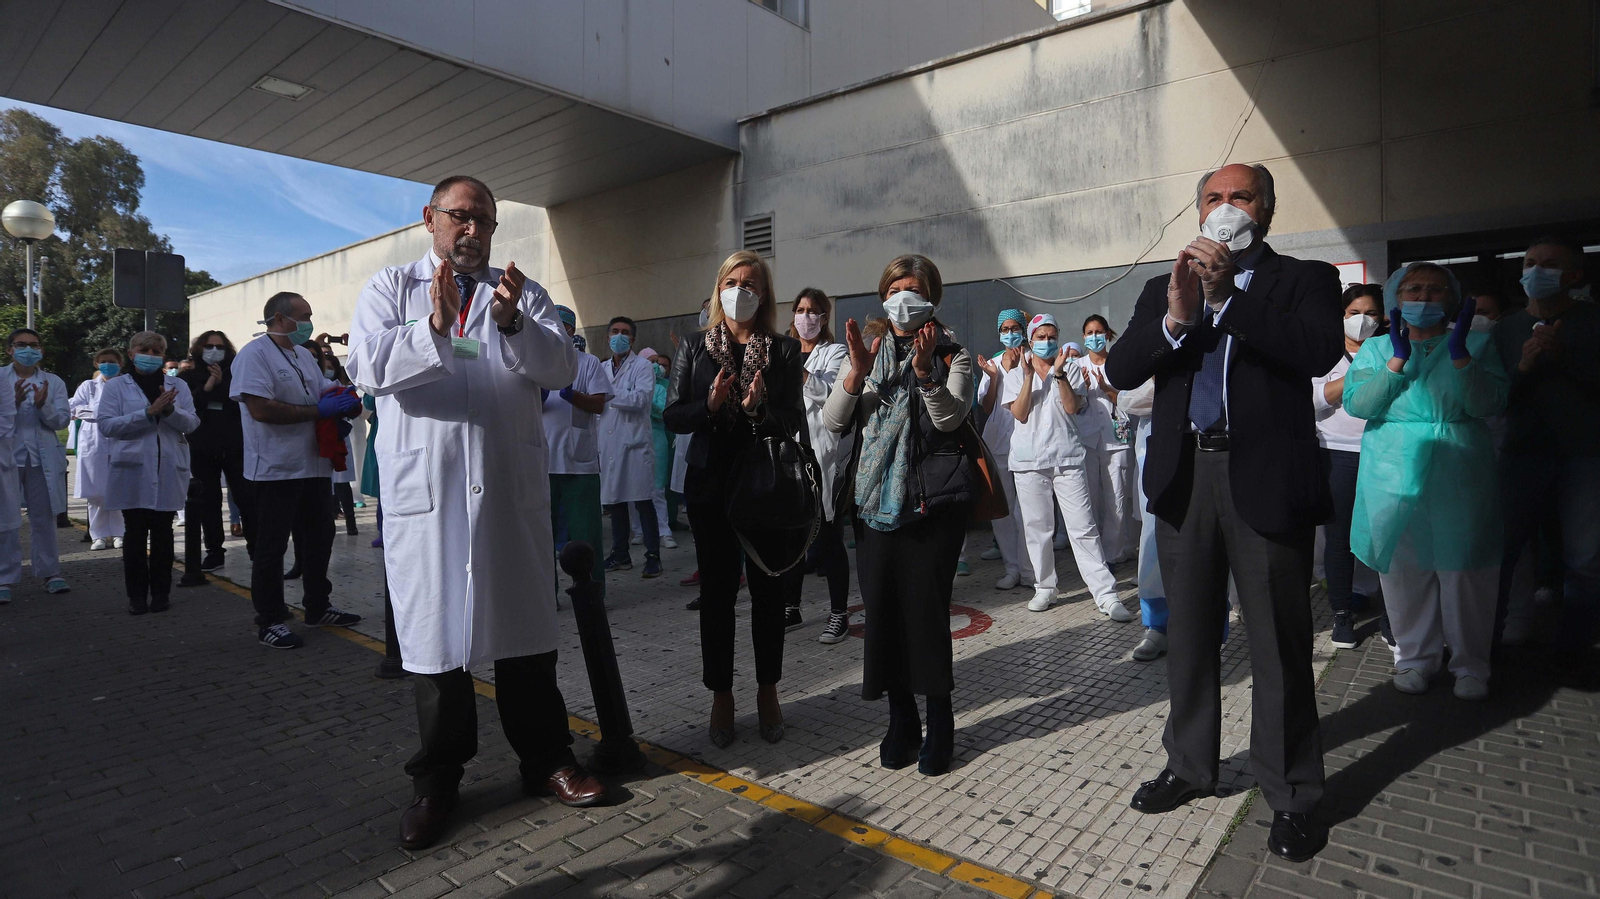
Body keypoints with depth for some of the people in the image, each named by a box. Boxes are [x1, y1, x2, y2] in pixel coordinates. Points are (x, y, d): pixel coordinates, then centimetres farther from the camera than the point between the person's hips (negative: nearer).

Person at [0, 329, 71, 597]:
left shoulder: (53, 382, 6)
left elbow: (61, 421, -1)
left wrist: (43, 405, -19)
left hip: (42, 458, 1)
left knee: (44, 517, 7)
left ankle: (50, 572, 15)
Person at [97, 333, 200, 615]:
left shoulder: (178, 386, 10)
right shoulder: (115, 386, 6)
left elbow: (192, 423, 1)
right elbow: (106, 424, -6)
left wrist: (170, 410, -18)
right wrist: (148, 413, -16)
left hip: (169, 470, 1)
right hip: (132, 471, -1)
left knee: (163, 532, 5)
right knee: (135, 533, 1)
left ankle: (161, 592, 14)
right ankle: (137, 594, 11)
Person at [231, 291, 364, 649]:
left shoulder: (305, 355, 15)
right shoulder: (254, 354, -11)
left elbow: (325, 395, 21)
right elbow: (260, 408, -22)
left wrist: (341, 399, -3)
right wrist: (318, 410, -20)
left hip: (314, 465, 8)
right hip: (277, 468, -8)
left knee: (318, 538, 16)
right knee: (271, 546, 2)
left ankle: (318, 607, 29)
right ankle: (270, 620, 12)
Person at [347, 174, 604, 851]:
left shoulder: (522, 293, 11)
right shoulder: (391, 288, 9)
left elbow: (562, 368, -4)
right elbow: (365, 366, -7)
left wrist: (513, 323, -21)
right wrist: (433, 327, -22)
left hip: (513, 489, 1)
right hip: (425, 489, -1)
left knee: (526, 624, 9)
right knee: (434, 628, 7)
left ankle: (545, 759, 24)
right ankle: (437, 780, 24)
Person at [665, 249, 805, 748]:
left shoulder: (784, 349, 3)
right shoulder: (695, 347, 6)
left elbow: (796, 421, -3)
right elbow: (672, 417, 0)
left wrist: (760, 408, -21)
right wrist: (709, 405, -18)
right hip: (710, 484, 0)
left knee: (769, 590, 6)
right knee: (716, 591, 5)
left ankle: (768, 692, 24)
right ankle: (721, 695, 20)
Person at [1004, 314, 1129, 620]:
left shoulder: (1071, 368, 10)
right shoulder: (1016, 373, 10)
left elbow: (1073, 407, -5)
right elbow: (1019, 414, -4)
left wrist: (1059, 373, -12)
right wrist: (1029, 376, -11)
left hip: (1068, 456, -1)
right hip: (1029, 459, 1)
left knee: (1084, 527, -6)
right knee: (1036, 527, 5)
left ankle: (1106, 594, -4)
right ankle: (1045, 588, 18)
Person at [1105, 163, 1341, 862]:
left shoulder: (1305, 280, 4)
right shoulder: (1164, 288, 12)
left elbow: (1320, 351, -16)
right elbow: (1119, 371, 0)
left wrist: (1227, 295, -19)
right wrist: (1175, 318, -16)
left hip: (1267, 481, -3)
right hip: (1185, 480, 4)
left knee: (1279, 647, 5)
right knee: (1187, 637, 15)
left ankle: (1292, 797, 23)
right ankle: (1189, 767, 33)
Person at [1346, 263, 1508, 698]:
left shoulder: (1477, 344, 9)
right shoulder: (1376, 349, 9)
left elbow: (1487, 405, -5)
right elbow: (1357, 404, -6)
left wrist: (1460, 355, -17)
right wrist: (1399, 359, -15)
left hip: (1459, 477, 0)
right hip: (1394, 476, 0)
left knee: (1464, 570, 2)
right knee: (1404, 568, 4)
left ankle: (1470, 663, 19)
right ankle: (1415, 656, 19)